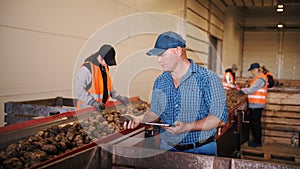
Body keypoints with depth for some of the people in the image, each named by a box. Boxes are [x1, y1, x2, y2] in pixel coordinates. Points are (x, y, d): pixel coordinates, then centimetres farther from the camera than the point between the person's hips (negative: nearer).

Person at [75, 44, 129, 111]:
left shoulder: (104, 67, 7)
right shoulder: (87, 68, -18)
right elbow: (80, 90, -20)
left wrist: (119, 98, 4)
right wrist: (94, 103, -27)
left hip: (100, 107, 7)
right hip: (87, 108, -7)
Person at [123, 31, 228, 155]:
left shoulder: (207, 78, -6)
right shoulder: (160, 82, 10)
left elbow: (220, 118, -10)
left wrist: (188, 127, -20)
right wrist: (140, 119, 0)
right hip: (167, 149, 4)